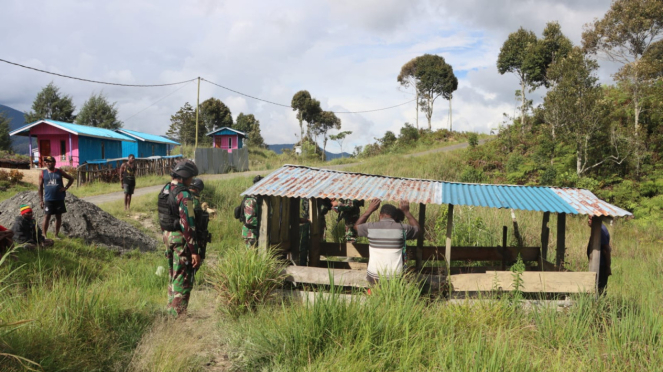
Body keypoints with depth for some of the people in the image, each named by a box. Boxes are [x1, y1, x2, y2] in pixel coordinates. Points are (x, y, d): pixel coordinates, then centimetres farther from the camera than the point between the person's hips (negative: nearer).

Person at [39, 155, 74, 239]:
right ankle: (44, 235, 2)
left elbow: (71, 179, 13)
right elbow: (40, 187, 3)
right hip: (48, 199, -1)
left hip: (59, 199, 1)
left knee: (58, 216, 7)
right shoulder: (42, 174, 1)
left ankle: (57, 235, 16)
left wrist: (66, 188, -1)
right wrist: (41, 200, -1)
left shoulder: (59, 172, 3)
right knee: (47, 216, -4)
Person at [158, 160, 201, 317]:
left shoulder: (164, 190, 7)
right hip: (181, 238, -9)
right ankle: (178, 314, 5)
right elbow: (188, 224, -23)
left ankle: (171, 309, 31)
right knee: (183, 278, 0)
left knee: (173, 274, 21)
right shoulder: (184, 194, -20)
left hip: (167, 235, 9)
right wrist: (194, 250, -21)